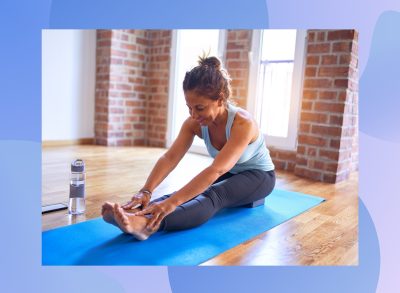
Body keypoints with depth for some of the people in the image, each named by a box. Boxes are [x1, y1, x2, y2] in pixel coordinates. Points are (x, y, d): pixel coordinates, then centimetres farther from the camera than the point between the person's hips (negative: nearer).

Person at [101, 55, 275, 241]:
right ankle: (134, 217, -47)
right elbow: (170, 158, -26)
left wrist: (172, 202, -56)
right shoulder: (194, 123, -17)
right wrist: (146, 191, -43)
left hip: (259, 176, -6)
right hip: (228, 175, 6)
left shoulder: (242, 123, -35)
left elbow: (217, 170, -47)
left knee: (214, 195, -36)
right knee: (192, 190, -27)